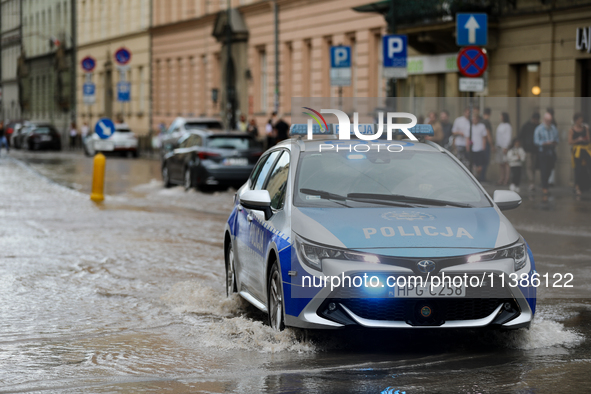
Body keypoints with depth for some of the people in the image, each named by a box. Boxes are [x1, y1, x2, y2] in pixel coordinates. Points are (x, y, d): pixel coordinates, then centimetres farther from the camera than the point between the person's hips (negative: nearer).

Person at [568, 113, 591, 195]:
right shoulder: (572, 130, 0)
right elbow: (570, 141, -2)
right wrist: (578, 140, -16)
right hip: (577, 150, -2)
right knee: (578, 169, 1)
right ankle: (577, 187, 10)